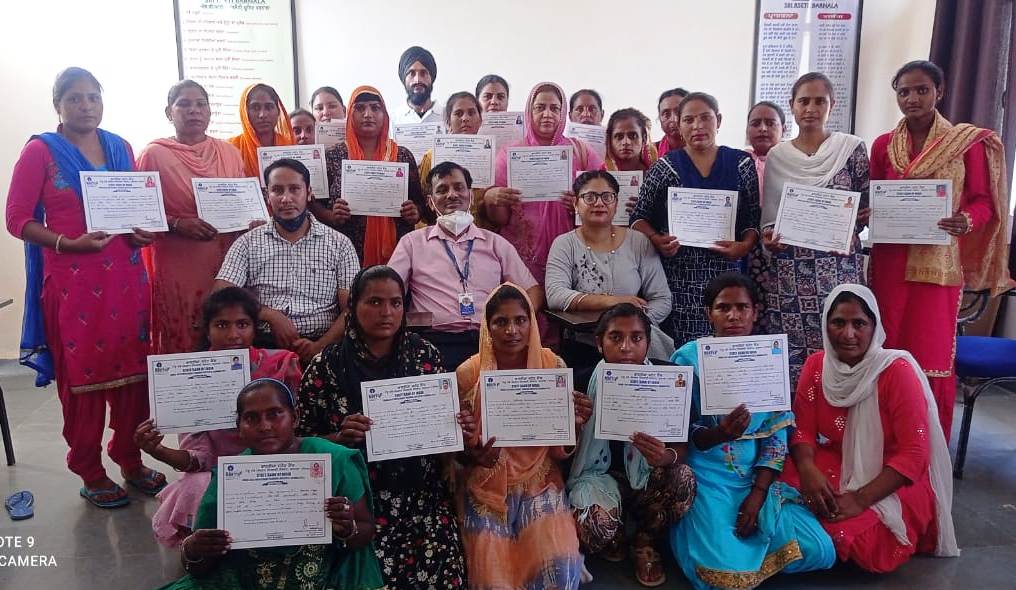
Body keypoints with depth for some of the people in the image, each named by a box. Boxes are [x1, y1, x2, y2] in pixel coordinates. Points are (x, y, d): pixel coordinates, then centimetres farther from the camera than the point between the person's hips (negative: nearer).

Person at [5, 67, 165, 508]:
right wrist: (67, 243, -18)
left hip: (125, 276, 4)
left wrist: (142, 231, -1)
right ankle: (90, 472, 18)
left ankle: (130, 459, 24)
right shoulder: (40, 150, -1)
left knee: (133, 368, 8)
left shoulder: (120, 147, 12)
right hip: (72, 280, -4)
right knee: (80, 374, 4)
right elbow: (17, 218, -4)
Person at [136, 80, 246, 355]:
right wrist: (177, 224, -17)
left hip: (227, 263, 3)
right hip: (179, 266, -3)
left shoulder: (230, 153, 11)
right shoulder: (154, 154, 0)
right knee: (183, 345, 0)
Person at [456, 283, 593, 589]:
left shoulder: (553, 366, -6)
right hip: (486, 486, 0)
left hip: (539, 483, 1)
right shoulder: (468, 373, -9)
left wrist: (575, 424, -21)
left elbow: (561, 451, 0)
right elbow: (459, 447, 1)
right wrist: (473, 456, -22)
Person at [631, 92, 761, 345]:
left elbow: (754, 219, 10)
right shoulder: (664, 167, 6)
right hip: (677, 275, -1)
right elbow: (640, 217, 6)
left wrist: (745, 246, -8)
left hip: (725, 273, 1)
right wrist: (656, 239, -12)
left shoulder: (741, 164, 10)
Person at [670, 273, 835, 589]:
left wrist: (758, 493, -10)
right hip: (707, 476, -4)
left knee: (820, 552, -9)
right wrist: (718, 434, -29)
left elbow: (777, 433, 1)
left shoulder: (772, 359, 2)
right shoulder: (689, 358, -8)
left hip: (758, 477, 4)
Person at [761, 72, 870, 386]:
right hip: (789, 270, 1)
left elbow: (867, 207, 8)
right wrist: (769, 236, -7)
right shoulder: (776, 156, 10)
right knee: (790, 351, 0)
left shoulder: (851, 148, 5)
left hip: (839, 265, -1)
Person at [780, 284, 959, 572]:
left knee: (846, 533, -28)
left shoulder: (897, 370, -19)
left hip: (895, 481, -4)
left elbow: (914, 453, -20)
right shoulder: (816, 365, -5)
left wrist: (861, 499, -27)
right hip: (838, 466, 4)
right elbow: (803, 430, -4)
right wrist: (808, 470, -27)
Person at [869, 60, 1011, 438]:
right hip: (889, 262, 3)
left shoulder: (968, 142, 1)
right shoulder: (882, 145, 8)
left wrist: (966, 220, -20)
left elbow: (984, 201, 1)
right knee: (886, 350, 6)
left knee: (933, 351, -1)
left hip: (938, 262, -2)